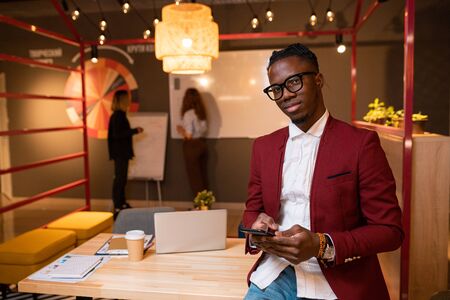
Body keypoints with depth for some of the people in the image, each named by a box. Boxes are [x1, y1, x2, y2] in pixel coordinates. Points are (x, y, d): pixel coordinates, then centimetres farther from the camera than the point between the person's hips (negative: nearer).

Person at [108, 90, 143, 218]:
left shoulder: (119, 115, 13)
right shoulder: (118, 115, -15)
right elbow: (117, 134, -22)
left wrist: (133, 131, 16)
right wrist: (135, 130, -19)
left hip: (122, 152, 10)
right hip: (120, 152, -10)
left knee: (121, 179, 15)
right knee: (120, 179, -5)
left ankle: (122, 204, 24)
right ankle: (118, 207, 0)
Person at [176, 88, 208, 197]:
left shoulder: (188, 114, -16)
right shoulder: (201, 112, 6)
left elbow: (189, 135, -19)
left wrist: (180, 130, 0)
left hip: (192, 146, -7)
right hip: (202, 144, 7)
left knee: (194, 177, 3)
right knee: (203, 176, 13)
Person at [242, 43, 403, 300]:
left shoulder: (361, 143, -8)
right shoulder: (264, 146, 5)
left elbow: (389, 230, -8)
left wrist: (322, 246, -21)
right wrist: (256, 231, -11)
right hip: (274, 275, 2)